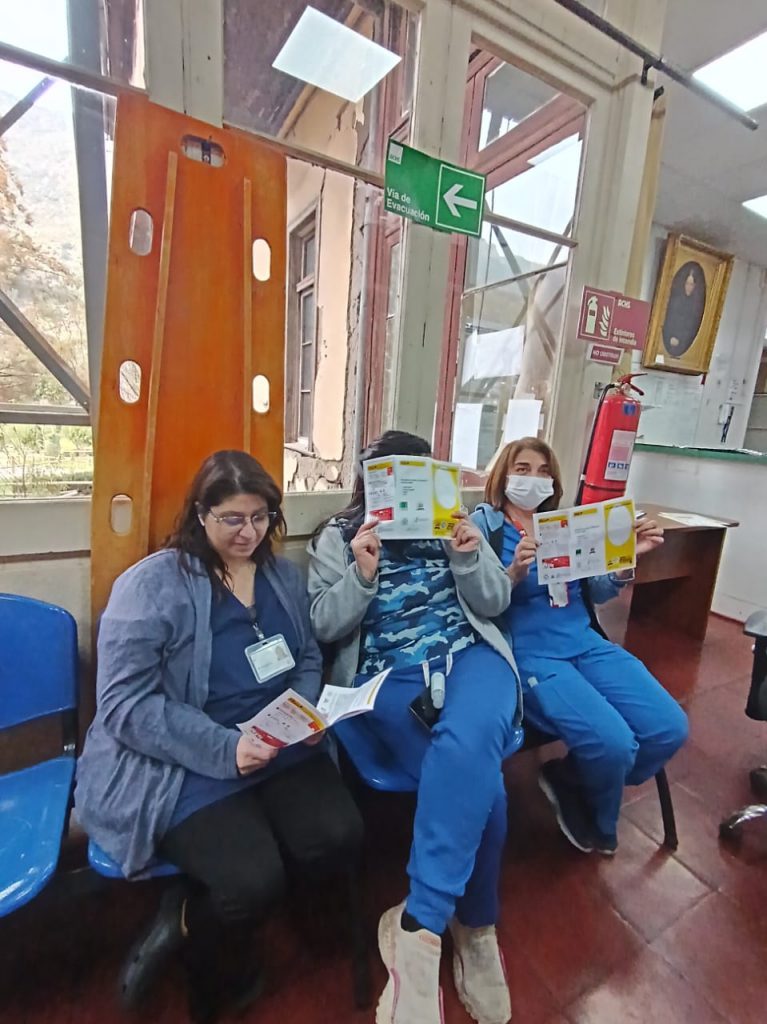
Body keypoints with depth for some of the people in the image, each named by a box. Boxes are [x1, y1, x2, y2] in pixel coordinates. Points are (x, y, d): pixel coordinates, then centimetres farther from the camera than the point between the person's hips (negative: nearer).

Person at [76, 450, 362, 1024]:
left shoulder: (285, 576, 7)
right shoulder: (151, 583, -10)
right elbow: (124, 704, -14)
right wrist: (223, 749, -23)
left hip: (279, 747, 6)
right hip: (179, 765, -5)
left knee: (338, 836, -13)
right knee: (254, 881, -22)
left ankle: (188, 919, 11)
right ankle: (204, 952, 17)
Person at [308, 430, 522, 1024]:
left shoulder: (450, 524, 15)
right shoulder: (337, 538, 8)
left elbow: (495, 604, 11)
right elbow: (325, 628, 2)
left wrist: (470, 558, -9)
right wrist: (362, 573, -15)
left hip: (469, 655, 2)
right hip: (389, 672, -1)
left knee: (467, 745, -31)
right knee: (478, 780, -26)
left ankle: (418, 925, -14)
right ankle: (475, 925, -1)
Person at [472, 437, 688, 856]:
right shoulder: (483, 524, -2)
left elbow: (597, 593, 14)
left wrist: (628, 556, -3)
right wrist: (515, 574, -25)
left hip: (586, 643, 6)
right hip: (528, 652, -6)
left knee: (670, 729, -10)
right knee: (614, 743, -22)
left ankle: (569, 780, 16)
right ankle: (597, 824, 17)